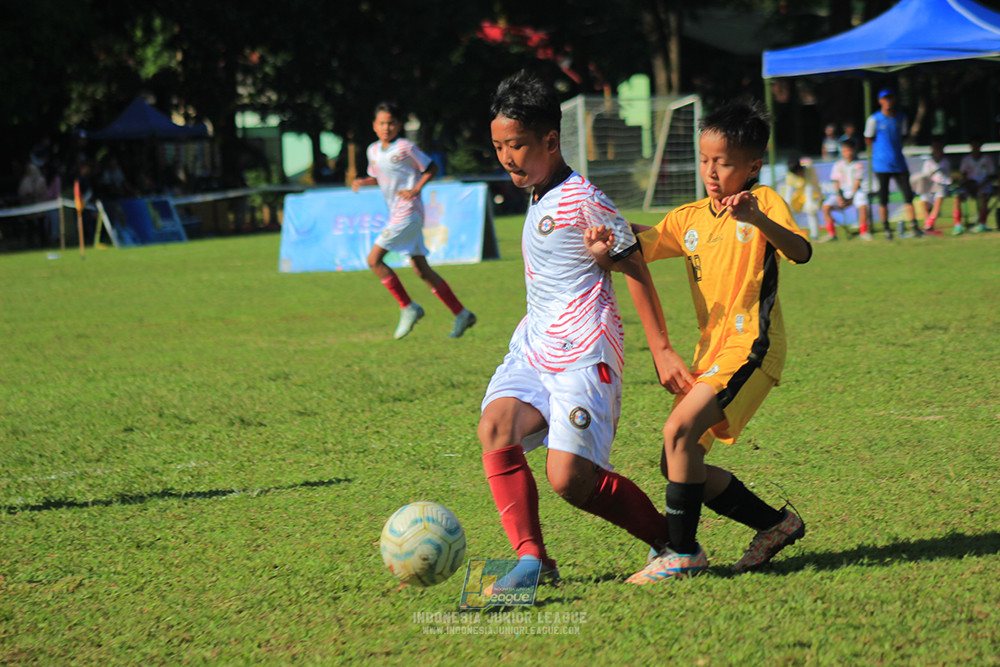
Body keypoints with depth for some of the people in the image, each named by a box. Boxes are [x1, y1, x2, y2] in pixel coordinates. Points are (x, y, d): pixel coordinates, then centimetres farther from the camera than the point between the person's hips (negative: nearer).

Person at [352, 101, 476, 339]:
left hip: (409, 213, -8)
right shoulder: (373, 150, 11)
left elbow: (431, 168, -2)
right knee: (421, 269, 7)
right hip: (396, 214, 8)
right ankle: (461, 314, 12)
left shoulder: (405, 147, -9)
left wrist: (416, 189, -15)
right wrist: (362, 181, 4)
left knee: (374, 259, -13)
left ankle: (408, 307, -5)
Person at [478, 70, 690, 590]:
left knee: (570, 479, -14)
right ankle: (531, 557, -20)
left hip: (584, 354, -8)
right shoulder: (538, 198, 16)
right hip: (534, 350, 8)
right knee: (495, 426, -20)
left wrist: (661, 351, -8)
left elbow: (633, 268, -8)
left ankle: (669, 541, 9)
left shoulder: (582, 200, -10)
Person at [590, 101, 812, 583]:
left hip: (751, 348, -8)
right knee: (676, 465, 7)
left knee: (680, 431, -24)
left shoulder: (765, 203, -3)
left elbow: (800, 253, -20)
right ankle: (776, 524, 21)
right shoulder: (689, 218, 15)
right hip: (710, 349, 8)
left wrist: (757, 219, -37)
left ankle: (683, 551, -14)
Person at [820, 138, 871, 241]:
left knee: (863, 206, -32)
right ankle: (831, 234, -10)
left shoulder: (858, 164, 0)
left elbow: (857, 182, -5)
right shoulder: (838, 165, 7)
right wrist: (839, 197, -12)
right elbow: (836, 183, 3)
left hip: (855, 191, -3)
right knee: (826, 207, -20)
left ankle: (863, 232, -12)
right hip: (841, 192, 3)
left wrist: (851, 198, -14)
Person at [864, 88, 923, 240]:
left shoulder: (901, 118, 6)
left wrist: (896, 151, 13)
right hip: (881, 164, -3)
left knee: (908, 194, -2)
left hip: (898, 163, 3)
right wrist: (878, 153, 5)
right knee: (883, 198, 0)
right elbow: (868, 139, 3)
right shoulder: (874, 119, -6)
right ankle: (887, 230, 8)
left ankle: (915, 227, 1)